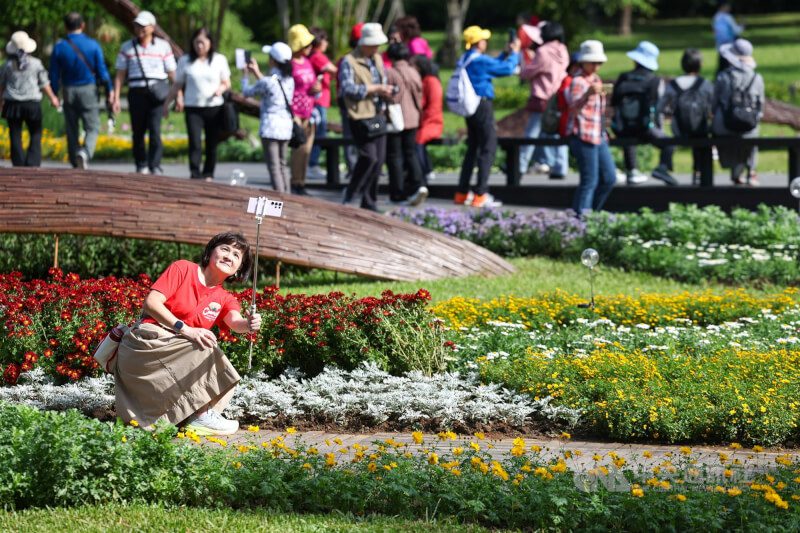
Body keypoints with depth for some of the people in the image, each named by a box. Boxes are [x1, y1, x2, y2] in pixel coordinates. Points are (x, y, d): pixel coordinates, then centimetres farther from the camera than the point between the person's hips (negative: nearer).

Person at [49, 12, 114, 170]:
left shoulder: (59, 47, -2)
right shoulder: (93, 45, -6)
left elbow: (54, 75, 1)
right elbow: (102, 71, -4)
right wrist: (110, 90, 5)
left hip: (68, 92, 2)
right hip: (89, 91, -2)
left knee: (72, 131, 11)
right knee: (92, 128, 1)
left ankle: (76, 164, 14)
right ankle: (85, 153, -27)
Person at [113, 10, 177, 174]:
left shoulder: (163, 46, 7)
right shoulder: (127, 47, 10)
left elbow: (172, 73, 8)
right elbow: (120, 75, 10)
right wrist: (116, 98, 2)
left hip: (156, 93, -2)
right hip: (136, 92, 2)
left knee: (155, 130, -13)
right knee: (138, 132, 4)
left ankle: (155, 166, -13)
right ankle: (141, 166, 17)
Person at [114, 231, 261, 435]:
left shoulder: (225, 299, 11)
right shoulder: (183, 269, -2)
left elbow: (234, 321, -12)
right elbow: (151, 303, -13)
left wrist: (248, 324, -38)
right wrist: (185, 329, -25)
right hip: (149, 340, -6)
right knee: (205, 349, -26)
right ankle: (200, 417, -20)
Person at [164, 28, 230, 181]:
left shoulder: (219, 60, 7)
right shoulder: (185, 61, 6)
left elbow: (227, 83, 12)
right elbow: (177, 85, 11)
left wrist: (221, 89, -10)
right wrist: (167, 103, 8)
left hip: (214, 107, 1)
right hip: (193, 108, -1)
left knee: (212, 144, 6)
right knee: (195, 143, -14)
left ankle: (208, 174, 18)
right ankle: (195, 174, -17)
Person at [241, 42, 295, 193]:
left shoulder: (267, 82, -16)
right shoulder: (290, 81, 5)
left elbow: (247, 92, -1)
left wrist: (245, 75, 16)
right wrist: (257, 72, 30)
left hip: (270, 128, -7)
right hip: (286, 127, 7)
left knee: (274, 166, -5)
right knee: (283, 164, 20)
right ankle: (287, 194, 22)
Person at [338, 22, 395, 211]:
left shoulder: (377, 59, 17)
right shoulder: (349, 62, -8)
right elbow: (348, 88, -18)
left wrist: (385, 91, 3)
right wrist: (375, 88, -19)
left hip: (378, 116, 8)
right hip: (360, 118, -8)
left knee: (379, 159, 6)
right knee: (369, 157, -16)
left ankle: (369, 202, 15)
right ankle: (350, 195, 0)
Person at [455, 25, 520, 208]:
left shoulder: (465, 60, 11)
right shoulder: (480, 60, -17)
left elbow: (493, 65, 25)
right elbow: (507, 69, -12)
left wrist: (505, 54, 23)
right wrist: (514, 53, 3)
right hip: (482, 106, -9)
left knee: (473, 148, 16)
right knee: (488, 148, -5)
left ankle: (462, 193, 18)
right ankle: (481, 194, -8)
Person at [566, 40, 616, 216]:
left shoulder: (595, 79, 16)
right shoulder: (578, 82, -12)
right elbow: (574, 109, -31)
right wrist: (588, 94, -45)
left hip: (598, 136, 9)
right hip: (583, 136, -9)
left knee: (609, 178, 10)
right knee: (589, 181, -10)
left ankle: (589, 213, 20)